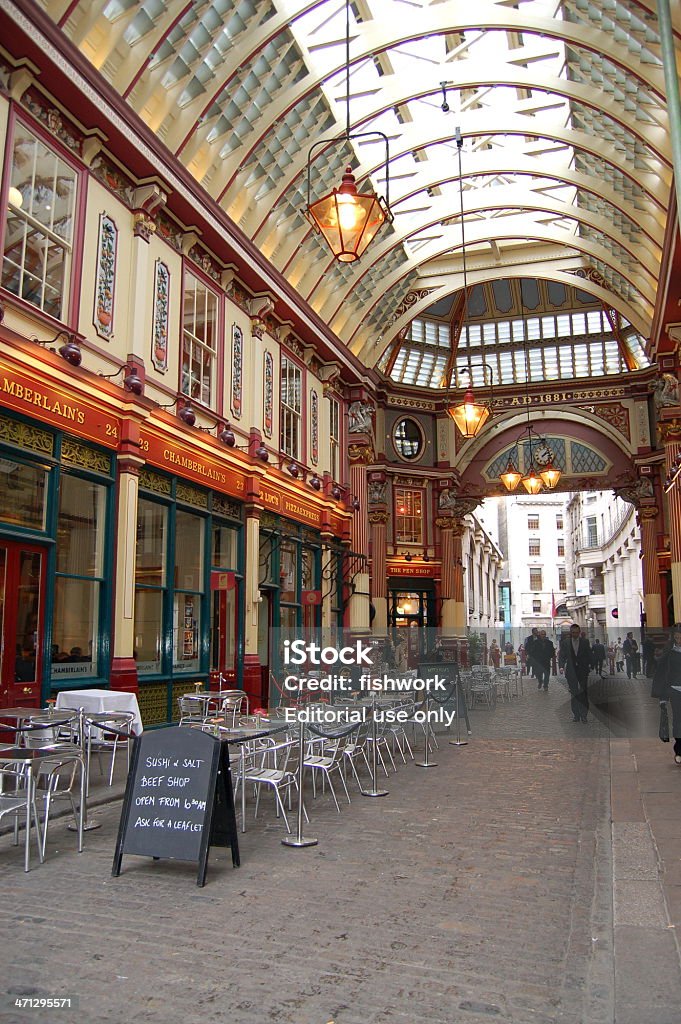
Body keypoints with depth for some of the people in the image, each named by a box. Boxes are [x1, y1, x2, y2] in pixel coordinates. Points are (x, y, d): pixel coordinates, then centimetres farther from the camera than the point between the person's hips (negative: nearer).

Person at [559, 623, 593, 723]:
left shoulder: (585, 642, 4)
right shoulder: (564, 643, 4)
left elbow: (589, 655, 5)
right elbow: (561, 656, 4)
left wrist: (589, 666, -7)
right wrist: (562, 666, -11)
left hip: (583, 671, -1)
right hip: (571, 672, 1)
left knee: (583, 693, -6)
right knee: (573, 694, 5)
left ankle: (584, 715, 1)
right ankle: (576, 715, 12)